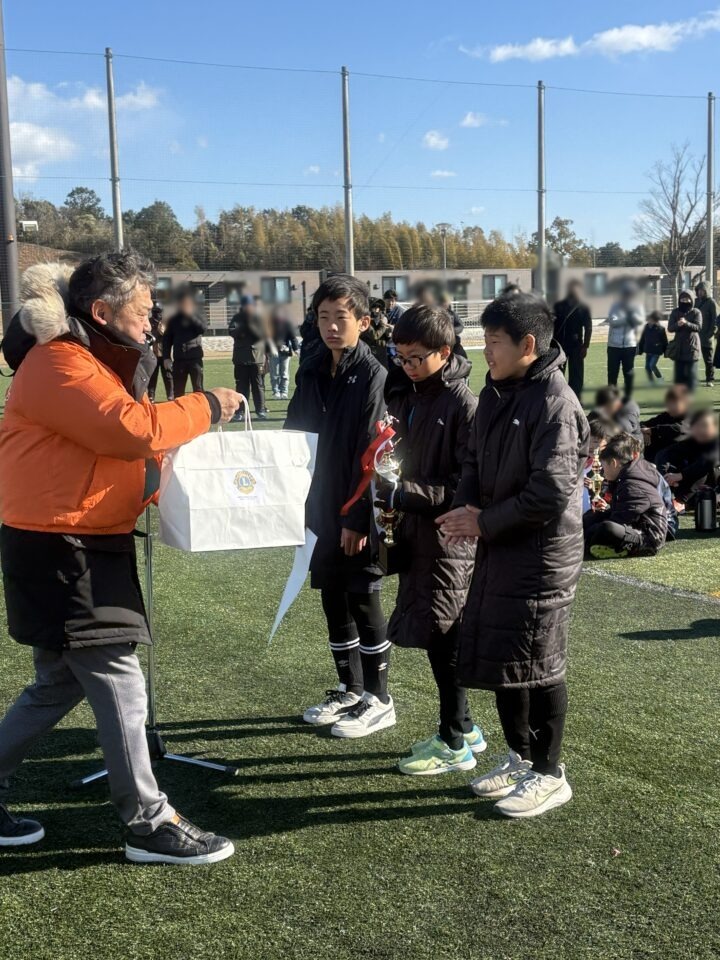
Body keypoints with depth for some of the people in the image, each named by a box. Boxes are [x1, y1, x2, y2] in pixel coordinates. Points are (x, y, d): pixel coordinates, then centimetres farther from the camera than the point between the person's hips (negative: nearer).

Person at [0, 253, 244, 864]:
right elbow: (130, 428, -28)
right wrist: (205, 408, -16)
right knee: (119, 683, -6)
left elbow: (125, 448, 16)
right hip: (57, 550, -11)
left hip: (89, 546, 11)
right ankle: (150, 825, 5)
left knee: (61, 683, 18)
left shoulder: (104, 360, 17)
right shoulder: (58, 364, -16)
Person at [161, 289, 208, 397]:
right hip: (179, 359, 1)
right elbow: (167, 339, 8)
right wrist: (166, 357, -2)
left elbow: (204, 328, -12)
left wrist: (191, 315, -13)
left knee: (198, 389, -2)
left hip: (195, 358, -1)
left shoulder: (198, 317, 8)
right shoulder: (174, 320, 10)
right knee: (178, 390, 4)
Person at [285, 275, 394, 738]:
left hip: (357, 514, -6)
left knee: (363, 601, 3)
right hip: (319, 508, 7)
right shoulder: (311, 371, 7)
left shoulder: (373, 375, -13)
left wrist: (357, 518, -17)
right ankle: (350, 690, 29)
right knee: (333, 599, 14)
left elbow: (373, 454, -16)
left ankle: (379, 700, 17)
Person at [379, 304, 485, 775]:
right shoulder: (405, 393, 8)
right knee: (435, 636, 15)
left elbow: (467, 487, -19)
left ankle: (455, 743, 15)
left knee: (443, 637, 1)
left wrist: (401, 495, -21)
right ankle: (464, 727, 30)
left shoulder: (464, 404, -16)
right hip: (417, 533, 8)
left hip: (449, 538, -8)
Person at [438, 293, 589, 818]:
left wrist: (484, 522, -16)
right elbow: (476, 461, 16)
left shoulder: (554, 404, -19)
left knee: (538, 665, 2)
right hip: (497, 549, 8)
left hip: (542, 554, -8)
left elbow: (551, 494, -23)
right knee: (496, 655, 16)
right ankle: (520, 756, 33)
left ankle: (549, 775, 18)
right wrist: (466, 508, -3)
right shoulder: (495, 393, 8)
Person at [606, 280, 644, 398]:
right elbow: (612, 321, -13)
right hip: (614, 344, 0)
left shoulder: (638, 307, 5)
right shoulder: (616, 306, 2)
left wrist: (631, 313, -24)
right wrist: (627, 319, -15)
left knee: (629, 372, 6)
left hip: (630, 344, 0)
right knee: (612, 372, 2)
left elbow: (641, 321, -12)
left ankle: (628, 397, 14)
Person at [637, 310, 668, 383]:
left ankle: (660, 379, 5)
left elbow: (664, 341, -6)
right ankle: (652, 382, 16)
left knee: (652, 365, -16)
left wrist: (666, 351, -5)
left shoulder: (660, 329, -11)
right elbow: (642, 339, 10)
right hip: (648, 351, 6)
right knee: (647, 366, 5)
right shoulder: (647, 327, 3)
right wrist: (640, 349, 11)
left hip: (657, 351, -6)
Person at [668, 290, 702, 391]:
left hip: (692, 345, -3)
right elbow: (670, 328, 0)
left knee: (691, 372, -5)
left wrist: (686, 323, -29)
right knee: (679, 372, 5)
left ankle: (690, 393, -2)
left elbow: (698, 327, -12)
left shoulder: (696, 312, -1)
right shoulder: (675, 312, 6)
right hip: (679, 346, 3)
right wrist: (677, 324, -22)